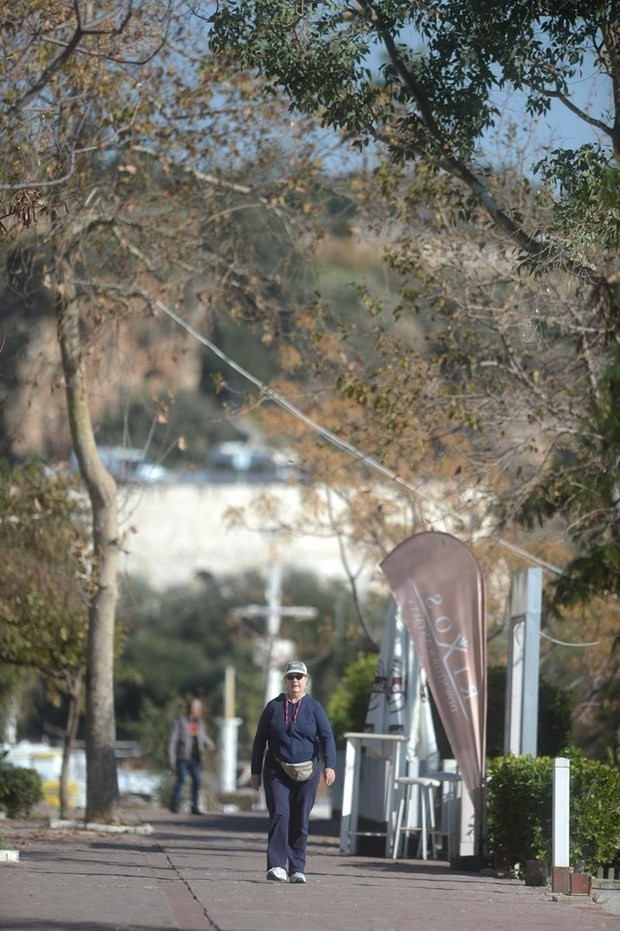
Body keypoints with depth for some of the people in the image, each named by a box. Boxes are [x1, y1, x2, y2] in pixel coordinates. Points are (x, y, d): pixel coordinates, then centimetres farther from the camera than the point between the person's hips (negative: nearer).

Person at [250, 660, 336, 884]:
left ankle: (297, 869, 9)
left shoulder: (314, 708, 4)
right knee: (279, 815, -14)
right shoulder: (273, 707, 6)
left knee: (300, 821, 2)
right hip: (277, 772, 0)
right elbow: (260, 740, 10)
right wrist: (256, 772, 7)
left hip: (306, 773, 0)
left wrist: (329, 765, -19)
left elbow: (327, 737, -4)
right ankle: (276, 866, -18)